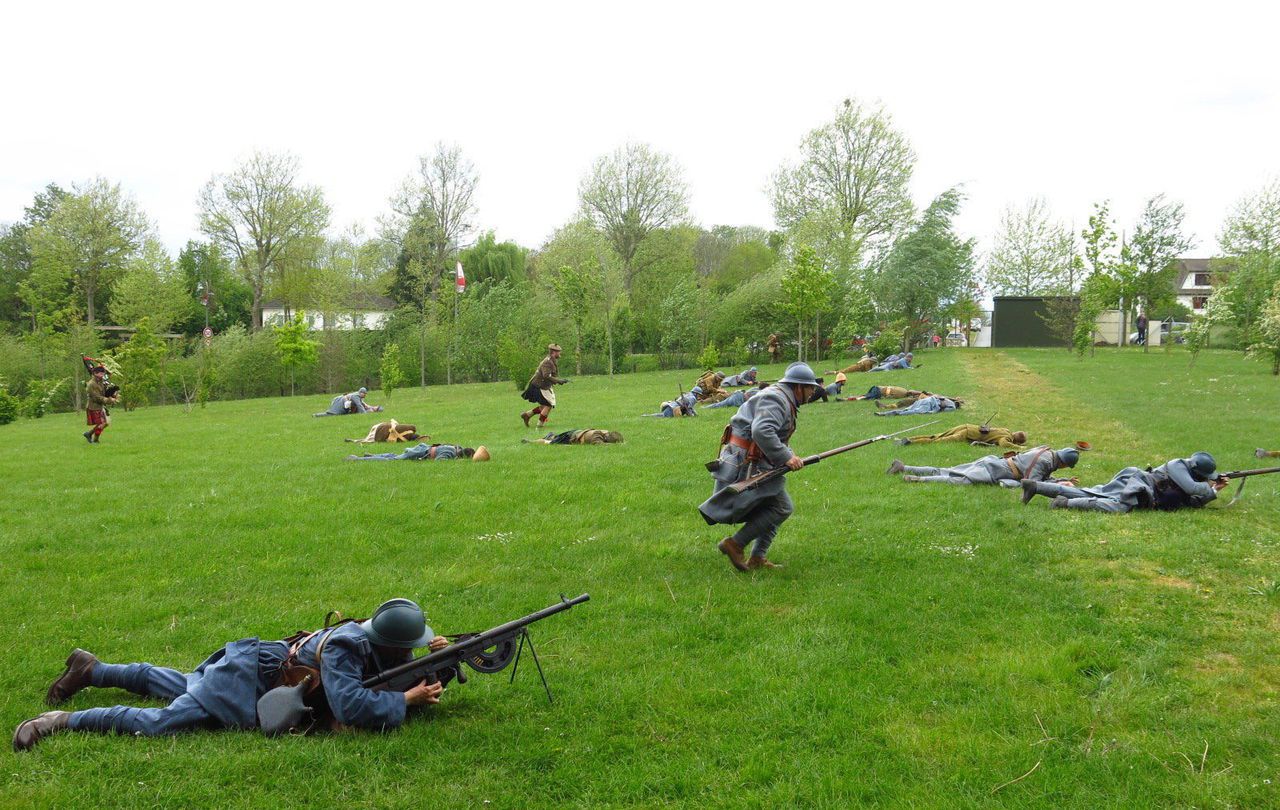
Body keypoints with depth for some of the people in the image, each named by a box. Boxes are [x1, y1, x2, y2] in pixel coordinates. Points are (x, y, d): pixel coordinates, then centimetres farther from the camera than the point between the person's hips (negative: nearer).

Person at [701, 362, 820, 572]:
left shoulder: (784, 401, 20)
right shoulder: (775, 399, -14)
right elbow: (761, 432, -29)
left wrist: (790, 456, 10)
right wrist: (785, 457, -25)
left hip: (754, 463, 11)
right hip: (745, 463, -11)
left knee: (776, 507, 14)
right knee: (781, 507, -10)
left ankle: (757, 558, 16)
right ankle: (735, 544, -8)